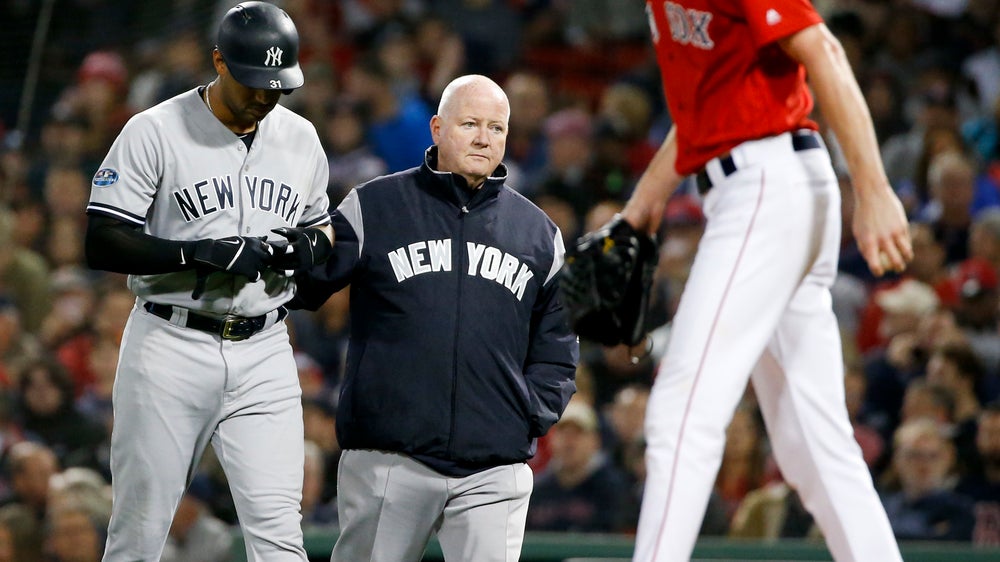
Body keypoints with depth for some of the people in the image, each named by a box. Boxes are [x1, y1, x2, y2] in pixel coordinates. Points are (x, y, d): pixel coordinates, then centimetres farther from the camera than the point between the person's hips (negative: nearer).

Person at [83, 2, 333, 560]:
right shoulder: (155, 132, -7)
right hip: (172, 347, -3)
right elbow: (102, 243, -11)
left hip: (264, 352, 3)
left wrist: (309, 245, -2)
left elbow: (323, 227, 23)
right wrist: (201, 252, -22)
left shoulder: (300, 138, 10)